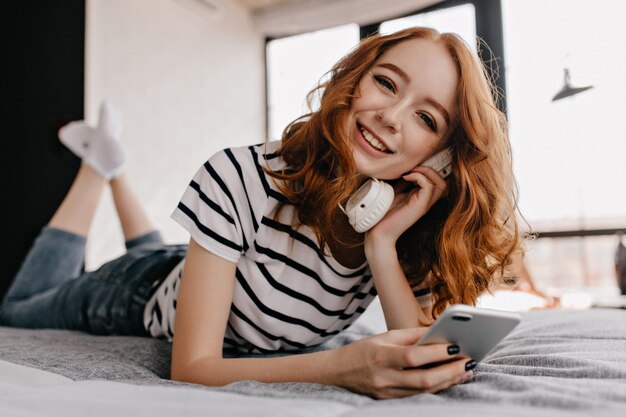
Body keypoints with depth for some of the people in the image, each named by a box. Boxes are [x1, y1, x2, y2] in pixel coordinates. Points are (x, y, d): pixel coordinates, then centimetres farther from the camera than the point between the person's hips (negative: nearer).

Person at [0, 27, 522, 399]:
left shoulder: (409, 223, -26)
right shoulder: (244, 180, -39)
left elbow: (425, 365, -31)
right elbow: (191, 369, -39)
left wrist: (381, 245, -43)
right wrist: (338, 366, -54)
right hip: (148, 291, -3)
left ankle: (114, 168, 42)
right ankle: (101, 160, 29)